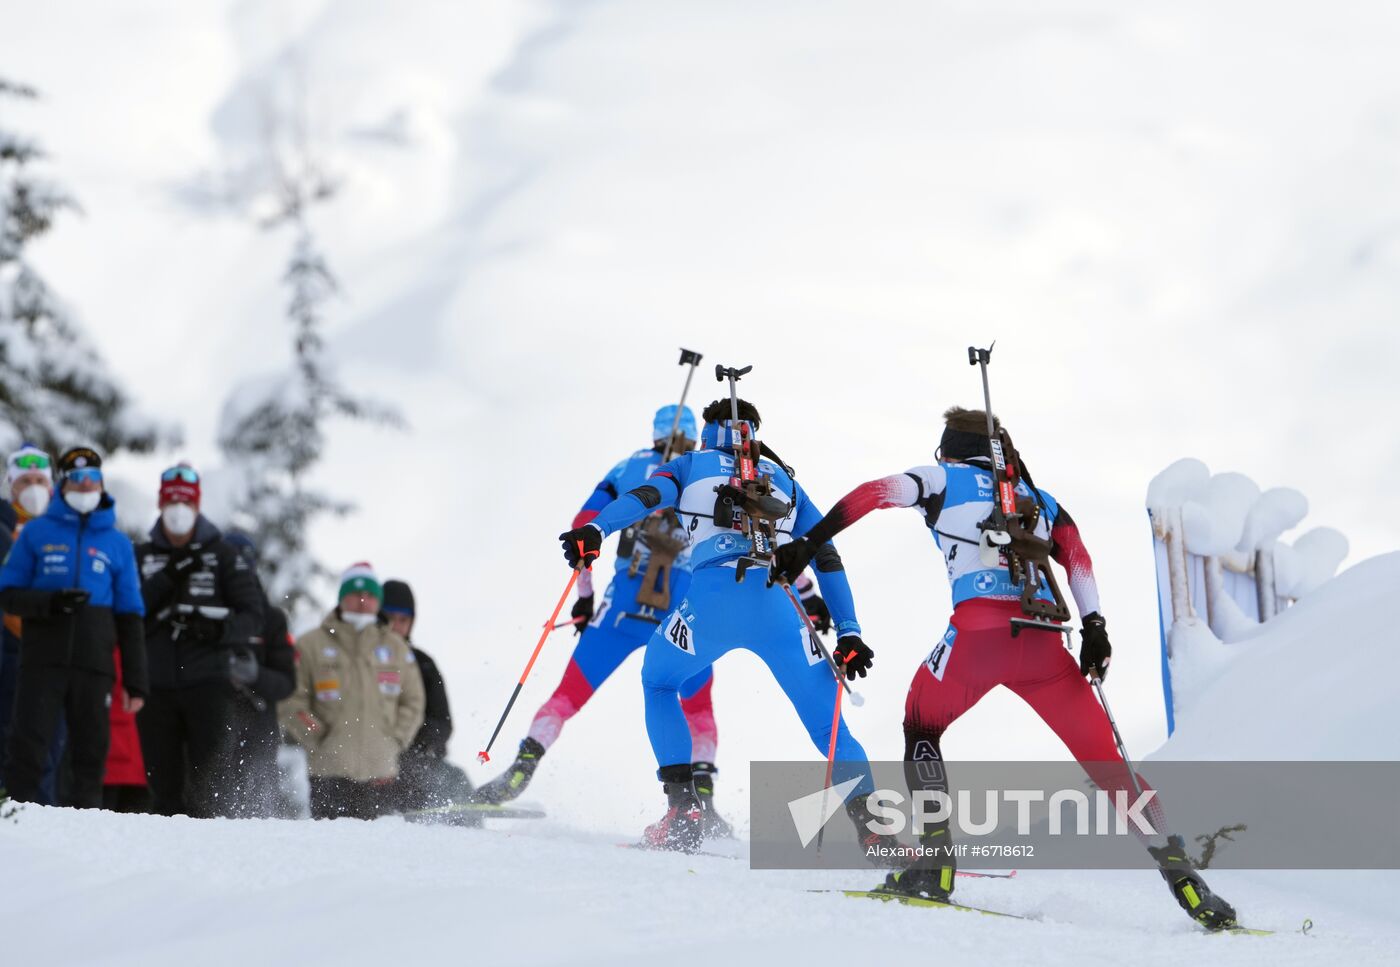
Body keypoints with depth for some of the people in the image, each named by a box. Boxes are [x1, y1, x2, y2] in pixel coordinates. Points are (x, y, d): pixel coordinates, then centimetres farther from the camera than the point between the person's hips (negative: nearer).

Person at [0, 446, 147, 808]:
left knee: (91, 751, 3)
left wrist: (135, 682, 7)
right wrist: (50, 602, -15)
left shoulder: (117, 544, 11)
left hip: (94, 666, 2)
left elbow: (130, 618, 12)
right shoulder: (37, 532, 8)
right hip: (42, 660, -1)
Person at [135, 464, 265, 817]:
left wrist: (218, 629, -16)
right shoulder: (142, 557, 14)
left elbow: (252, 616, 4)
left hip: (209, 681, -2)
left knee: (212, 775, -11)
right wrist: (167, 579, -11)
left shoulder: (222, 553, 8)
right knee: (164, 780, 3)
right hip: (157, 684, 2)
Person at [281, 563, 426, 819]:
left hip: (381, 770, 3)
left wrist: (394, 741, 4)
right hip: (329, 771, -3)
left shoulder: (396, 648, 15)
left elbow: (413, 702, 18)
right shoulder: (311, 645, 5)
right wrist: (320, 741, -6)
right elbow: (291, 701, 3)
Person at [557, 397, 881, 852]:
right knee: (828, 725, 9)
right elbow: (827, 556, 23)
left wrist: (594, 531, -13)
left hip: (712, 597, -2)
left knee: (659, 683, 26)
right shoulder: (784, 480, 31)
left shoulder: (692, 465, 24)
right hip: (779, 605, 2)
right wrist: (848, 631, 20)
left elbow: (648, 495, 2)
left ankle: (683, 809, 12)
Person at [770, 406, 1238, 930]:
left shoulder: (942, 478, 22)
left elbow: (873, 494, 7)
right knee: (1104, 759, 8)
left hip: (978, 631, -3)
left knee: (922, 724, 22)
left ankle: (933, 863, 6)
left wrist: (808, 544, 8)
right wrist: (1094, 627, 4)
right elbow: (1075, 553, 13)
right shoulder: (1039, 498, 29)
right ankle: (1181, 874, -5)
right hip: (1044, 641, 3)